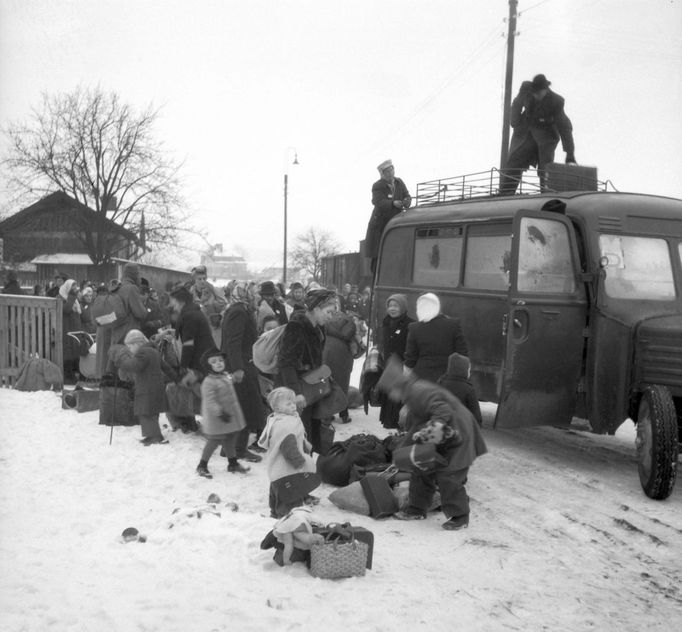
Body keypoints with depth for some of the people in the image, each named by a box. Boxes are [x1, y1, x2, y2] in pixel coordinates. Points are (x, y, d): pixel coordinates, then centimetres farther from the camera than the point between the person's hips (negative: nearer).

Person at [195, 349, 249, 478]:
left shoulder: (226, 376, 8)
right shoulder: (209, 382, -21)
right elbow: (210, 401, -27)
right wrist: (220, 412, -33)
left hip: (231, 416, 8)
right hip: (216, 420, -8)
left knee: (230, 440, 18)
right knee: (213, 441, 0)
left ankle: (233, 463, 32)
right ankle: (202, 466, 16)